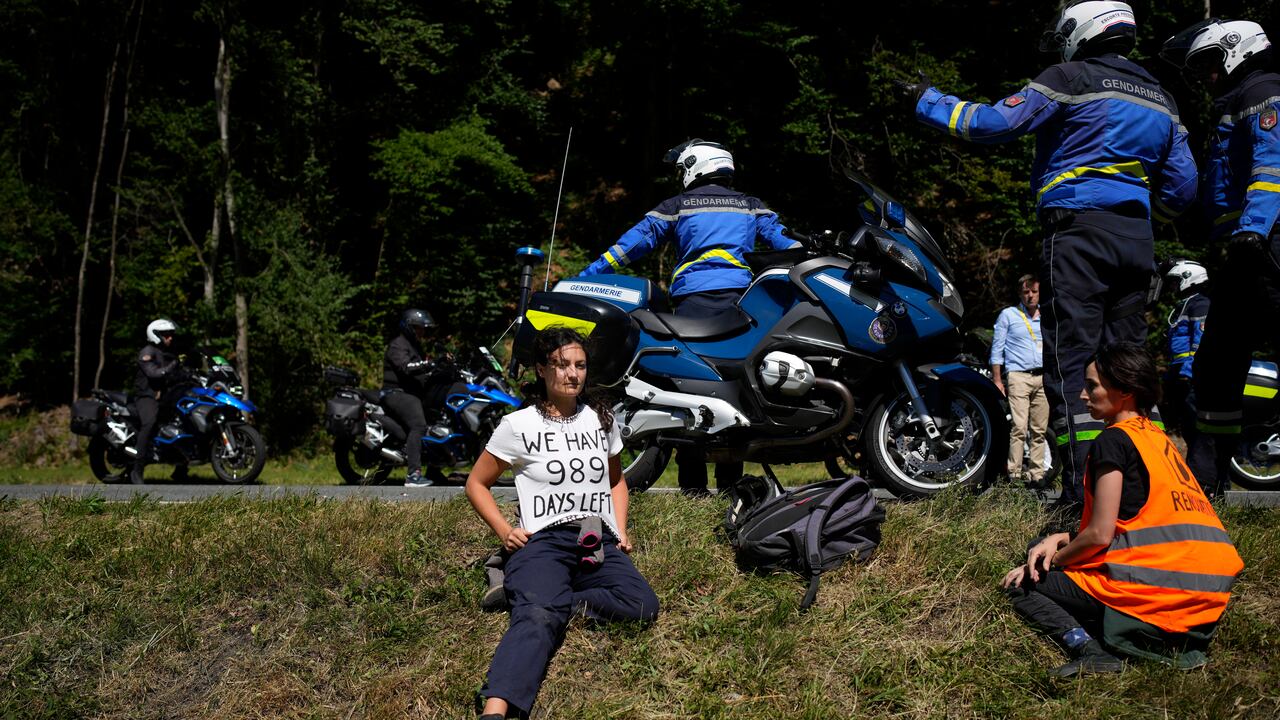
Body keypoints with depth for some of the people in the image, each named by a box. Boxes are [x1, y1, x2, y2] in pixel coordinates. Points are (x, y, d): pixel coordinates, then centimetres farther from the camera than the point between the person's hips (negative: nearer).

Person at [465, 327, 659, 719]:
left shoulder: (601, 418, 15)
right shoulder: (518, 425, 4)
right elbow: (476, 484, 13)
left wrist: (621, 530, 15)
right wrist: (505, 531, -1)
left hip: (599, 543, 4)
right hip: (543, 541, -4)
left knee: (643, 606, -26)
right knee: (540, 619, -36)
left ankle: (527, 595, -18)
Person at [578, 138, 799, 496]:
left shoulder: (677, 207, 12)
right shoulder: (751, 206, 20)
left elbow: (635, 241, 9)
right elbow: (781, 238, 14)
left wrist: (585, 277, 11)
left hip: (692, 300, -2)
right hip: (739, 299, 2)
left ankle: (693, 483, -4)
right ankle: (730, 481, 5)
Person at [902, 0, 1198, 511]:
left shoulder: (1071, 79, 0)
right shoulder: (1160, 99, 21)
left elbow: (995, 122, -3)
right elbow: (1183, 185, 20)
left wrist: (928, 102, 9)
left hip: (1079, 229, -7)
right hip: (1136, 240, 7)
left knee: (1071, 359, -9)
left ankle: (1084, 490, -16)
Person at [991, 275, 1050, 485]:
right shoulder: (1008, 315, 6)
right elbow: (997, 349, 4)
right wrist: (997, 381, -3)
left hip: (1043, 377, 4)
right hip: (1018, 375, -4)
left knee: (1040, 429, 3)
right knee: (1019, 427, -14)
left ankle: (1037, 474, 7)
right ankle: (1014, 474, -15)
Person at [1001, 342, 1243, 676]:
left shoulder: (1114, 440, -7)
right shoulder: (1158, 438, 19)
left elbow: (1100, 534, -11)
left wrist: (1052, 559, 6)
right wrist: (1060, 539, 11)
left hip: (1151, 591, -8)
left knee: (1022, 586, 8)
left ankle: (1089, 650, -19)